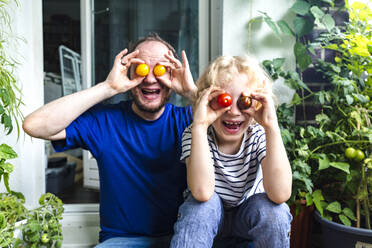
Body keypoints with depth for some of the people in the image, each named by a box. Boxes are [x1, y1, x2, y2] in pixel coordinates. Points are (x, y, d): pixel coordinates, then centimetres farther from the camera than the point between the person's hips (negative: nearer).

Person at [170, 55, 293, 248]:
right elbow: (202, 192, -38)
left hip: (250, 217, 2)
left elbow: (280, 194, -36)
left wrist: (271, 125, -41)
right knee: (205, 203, -32)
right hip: (207, 217, -1)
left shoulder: (259, 135, -19)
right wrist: (200, 125, -43)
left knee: (275, 209, -28)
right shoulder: (195, 133, -20)